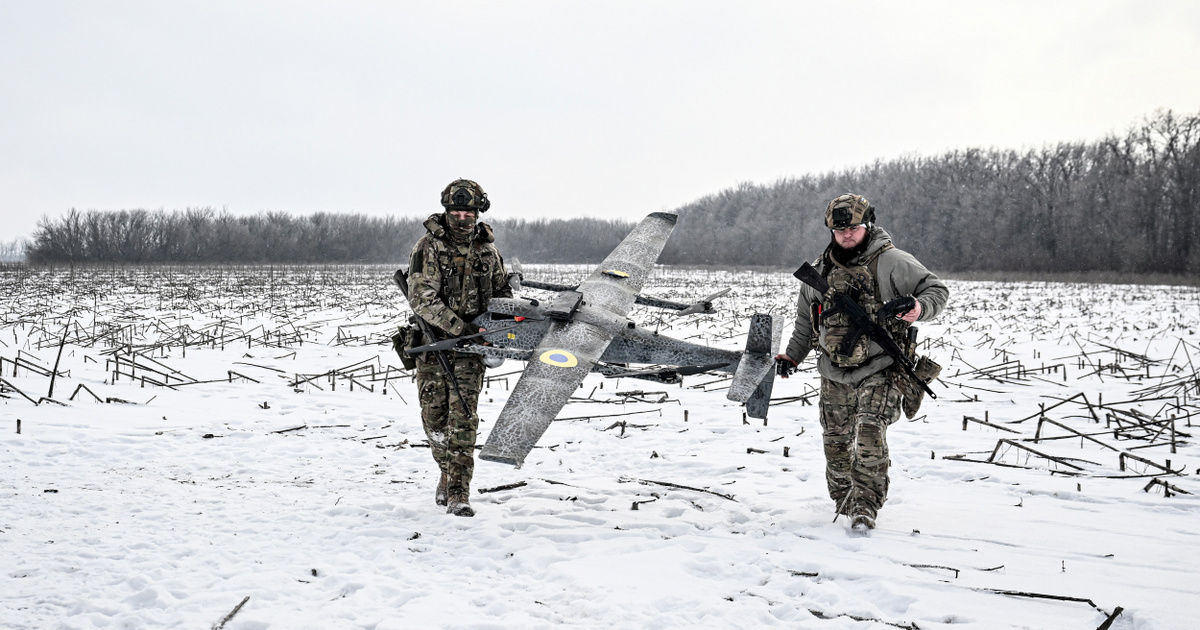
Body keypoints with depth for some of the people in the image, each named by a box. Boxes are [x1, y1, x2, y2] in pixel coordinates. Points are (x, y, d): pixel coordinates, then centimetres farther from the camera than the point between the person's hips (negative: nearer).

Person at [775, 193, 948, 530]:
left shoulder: (891, 262, -6)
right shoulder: (820, 271, 10)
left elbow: (936, 290, -4)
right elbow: (806, 319, 23)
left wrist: (919, 308, -25)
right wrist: (792, 355, 17)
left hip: (879, 371, -5)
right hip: (835, 373, 5)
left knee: (869, 438, -16)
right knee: (836, 441, 9)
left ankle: (866, 506, -5)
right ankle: (843, 500, 28)